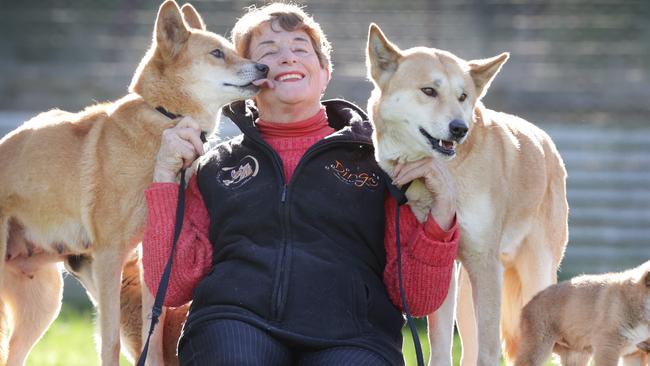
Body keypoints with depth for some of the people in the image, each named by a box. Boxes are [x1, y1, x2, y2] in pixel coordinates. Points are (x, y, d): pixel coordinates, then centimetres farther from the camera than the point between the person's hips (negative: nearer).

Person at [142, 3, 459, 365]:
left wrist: (442, 211, -4)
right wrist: (166, 177, 8)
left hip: (348, 335, 0)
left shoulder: (374, 160, 20)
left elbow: (417, 298, 12)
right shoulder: (214, 165, 24)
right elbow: (171, 287, 13)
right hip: (235, 323, 0)